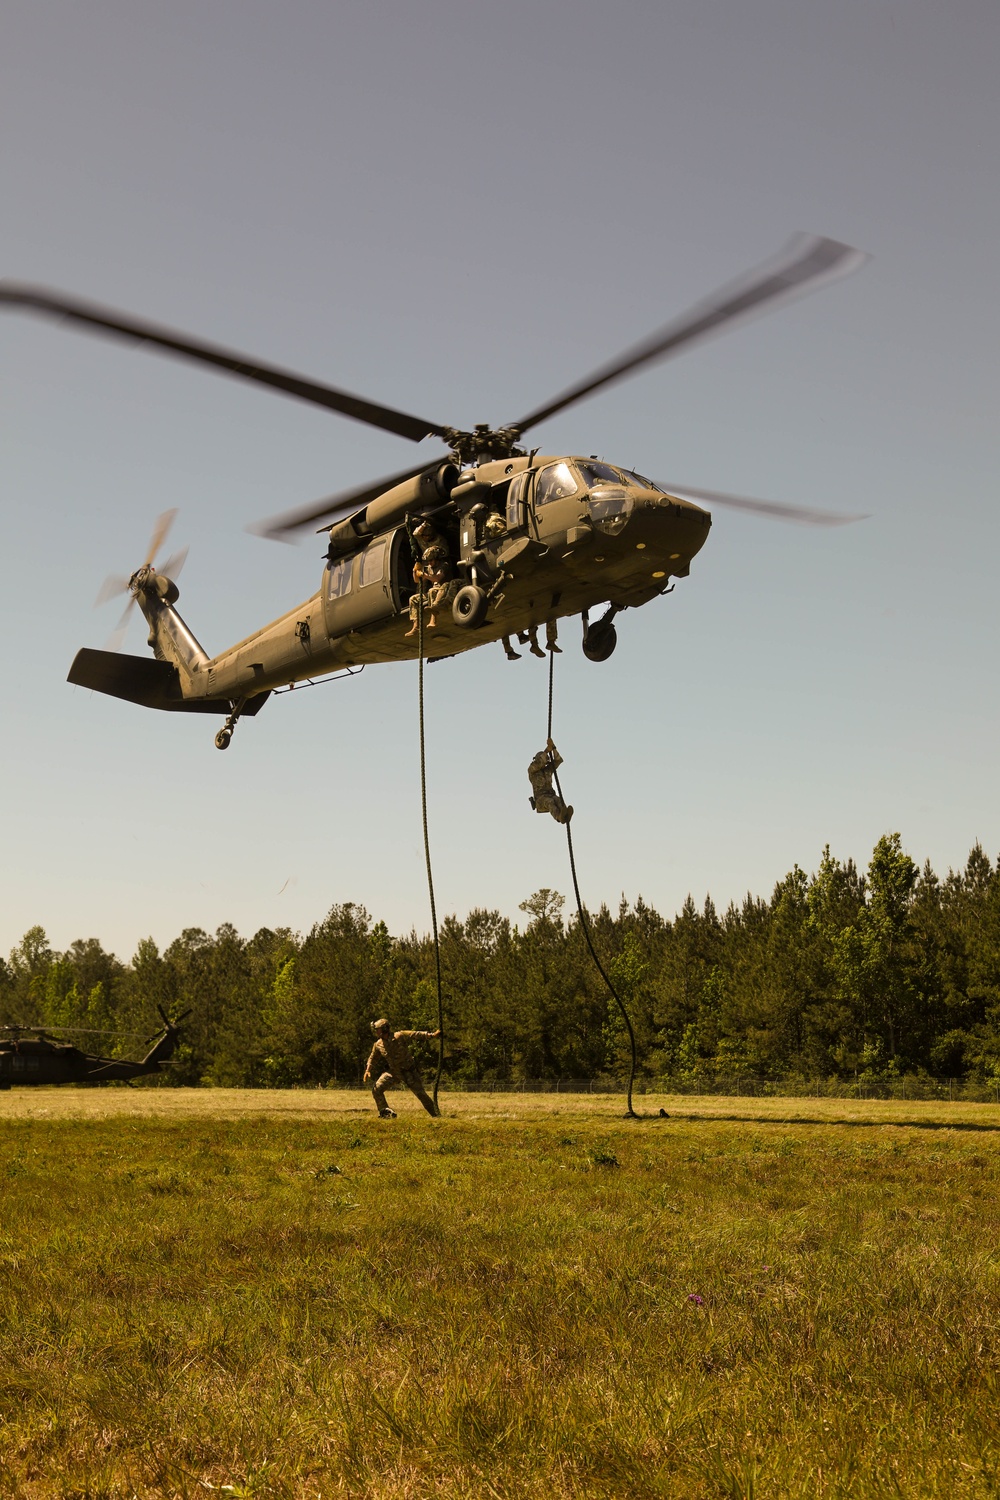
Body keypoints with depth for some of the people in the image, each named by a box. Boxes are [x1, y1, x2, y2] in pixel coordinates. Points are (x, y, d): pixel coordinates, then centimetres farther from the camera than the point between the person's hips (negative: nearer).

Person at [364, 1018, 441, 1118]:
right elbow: (373, 1058, 14)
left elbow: (416, 1034, -21)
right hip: (393, 1072, 4)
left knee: (421, 1094, -4)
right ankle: (385, 1112, 3)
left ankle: (436, 1115, 9)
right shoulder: (378, 1045, -2)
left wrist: (432, 1035, -31)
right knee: (376, 1089, -10)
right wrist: (368, 1070, 0)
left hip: (408, 1072, -4)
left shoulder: (399, 1036, -17)